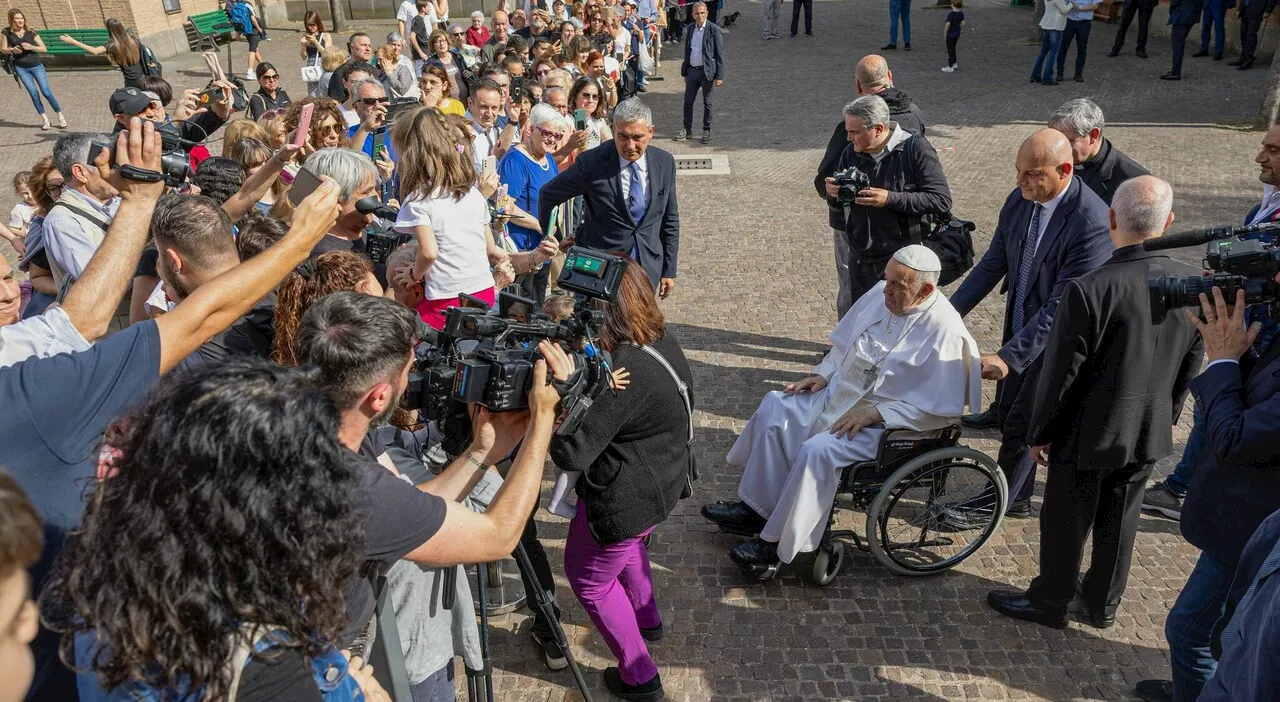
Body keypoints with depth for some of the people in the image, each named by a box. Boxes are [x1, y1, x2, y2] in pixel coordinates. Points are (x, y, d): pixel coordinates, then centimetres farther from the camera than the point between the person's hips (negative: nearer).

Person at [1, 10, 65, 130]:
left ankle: (61, 117, 7)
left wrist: (31, 47, -21)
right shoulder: (6, 32, -4)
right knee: (33, 93, -2)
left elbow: (44, 49, -4)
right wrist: (12, 50, -17)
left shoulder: (31, 32, -6)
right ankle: (44, 119, 7)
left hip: (36, 66, -1)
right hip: (21, 67, 1)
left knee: (46, 92, -5)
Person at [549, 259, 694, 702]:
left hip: (626, 499, -9)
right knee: (626, 546, 35)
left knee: (588, 579, 14)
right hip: (662, 480, 9)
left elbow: (572, 453, -32)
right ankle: (647, 619, 59)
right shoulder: (661, 338, -6)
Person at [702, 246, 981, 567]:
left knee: (817, 451, -27)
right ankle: (758, 506, 3)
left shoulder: (945, 332, -22)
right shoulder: (880, 294, -2)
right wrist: (823, 374, -2)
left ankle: (780, 543, -9)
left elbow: (943, 409, -20)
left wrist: (874, 413, -23)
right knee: (774, 408, -5)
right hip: (840, 392, 8)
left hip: (886, 422, -8)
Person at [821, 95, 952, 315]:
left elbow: (942, 200, -18)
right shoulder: (851, 152, 5)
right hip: (861, 262, 5)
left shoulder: (915, 149, -11)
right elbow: (839, 207, 15)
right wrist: (834, 195, -10)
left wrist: (890, 199, -25)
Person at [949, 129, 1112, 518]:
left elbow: (1061, 306, -29)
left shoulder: (1093, 224, -28)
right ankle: (1018, 498, 38)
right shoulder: (1019, 200, -6)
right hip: (1019, 327, 7)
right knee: (1007, 416, 18)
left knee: (1020, 425, 4)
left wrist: (1009, 356, -32)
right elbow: (993, 264, 3)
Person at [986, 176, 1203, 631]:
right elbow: (1190, 367, 4)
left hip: (1089, 434, -5)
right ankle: (1103, 604, 40)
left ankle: (1049, 602, 32)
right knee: (1119, 521, 22)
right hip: (1150, 433, 5)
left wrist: (1040, 432, -5)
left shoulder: (1089, 290, -27)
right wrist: (1166, 416, 19)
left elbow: (1059, 373, -19)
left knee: (1067, 523, 13)